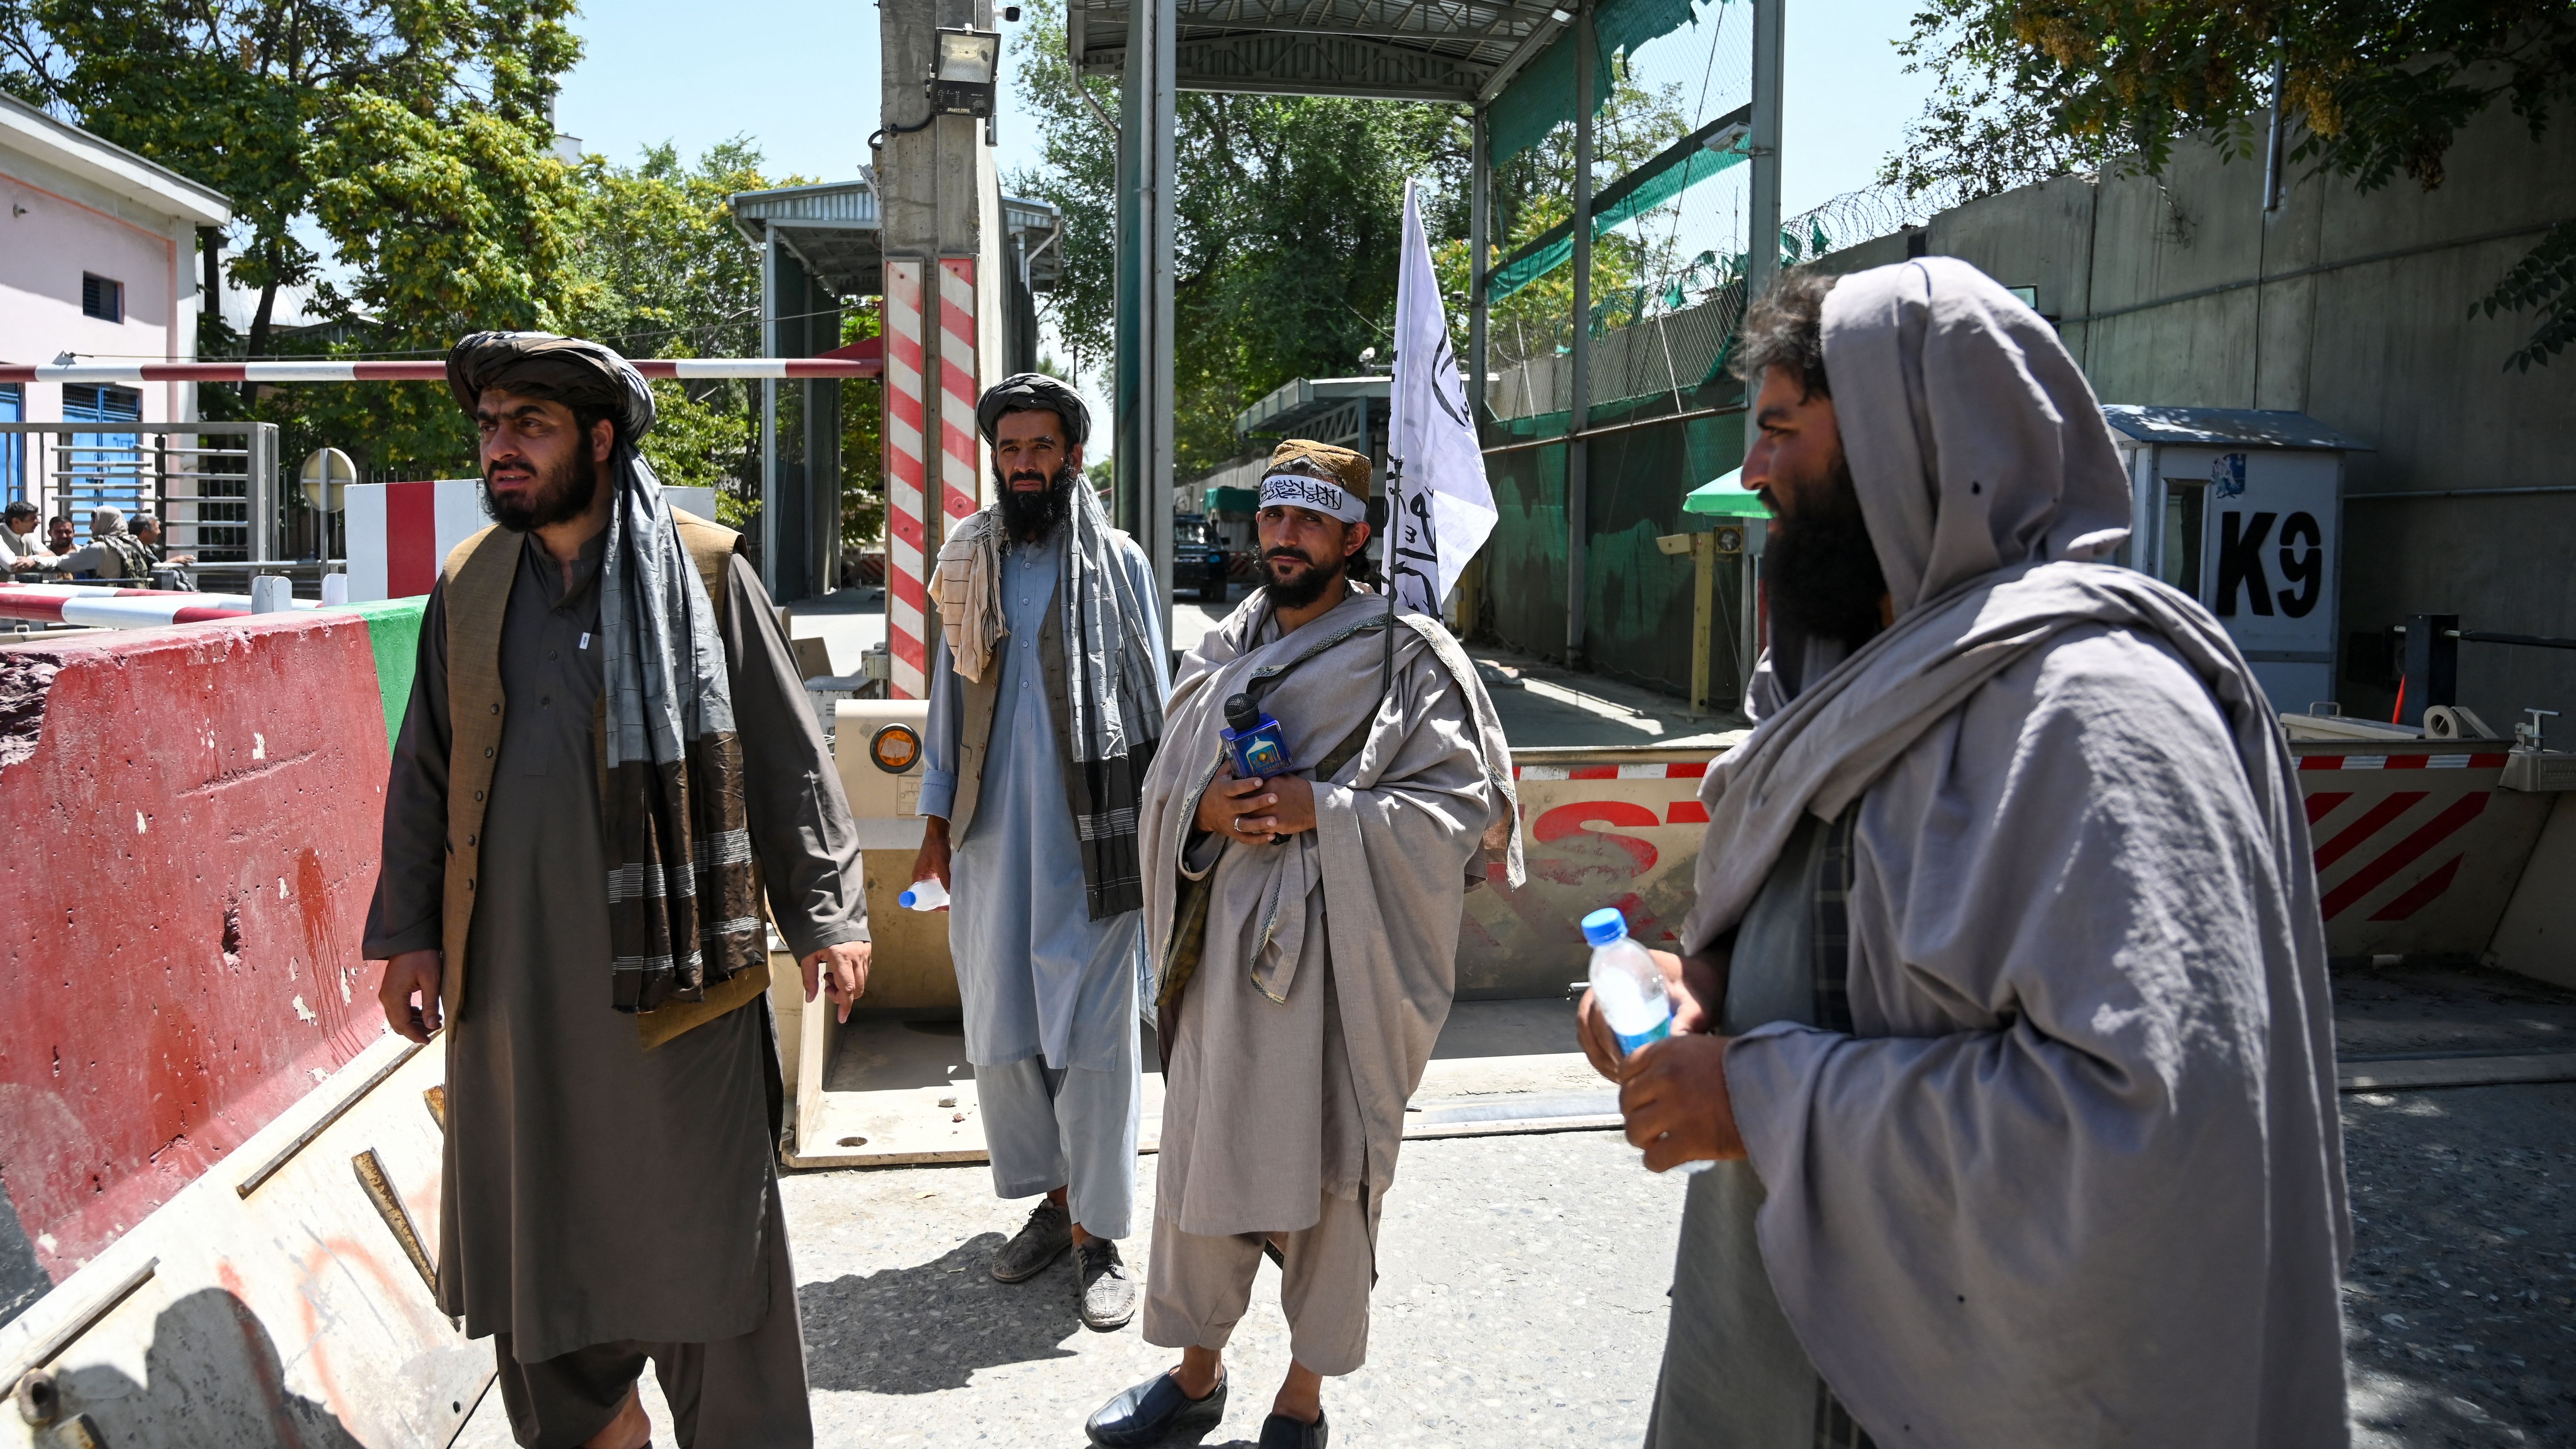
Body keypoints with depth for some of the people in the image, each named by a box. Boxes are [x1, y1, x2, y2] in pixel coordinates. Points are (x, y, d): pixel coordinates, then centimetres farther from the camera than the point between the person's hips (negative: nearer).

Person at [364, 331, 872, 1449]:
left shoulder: (703, 572, -3)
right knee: (534, 1222, 13)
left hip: (675, 971, -4)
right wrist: (408, 932, 10)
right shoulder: (466, 589, 9)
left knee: (703, 1228, 4)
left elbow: (787, 758, -3)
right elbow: (424, 774, 15)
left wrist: (826, 915, -5)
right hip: (515, 976, 4)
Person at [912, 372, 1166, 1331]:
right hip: (991, 831, 4)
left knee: (1092, 1029, -1)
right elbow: (949, 692, 14)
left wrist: (1153, 824, -5)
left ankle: (1099, 1230, 10)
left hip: (1089, 833, -4)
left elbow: (1151, 700, 1)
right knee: (999, 1026, 8)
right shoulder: (968, 560, 10)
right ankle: (1053, 1193, 25)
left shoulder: (1117, 563, 1)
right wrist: (937, 815, 10)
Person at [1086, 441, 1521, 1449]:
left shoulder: (1409, 661, -4)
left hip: (1339, 949, -5)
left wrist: (1320, 810, -17)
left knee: (1327, 1166, 4)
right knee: (1202, 1152, 12)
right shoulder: (1222, 652, 12)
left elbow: (1464, 806, -9)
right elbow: (1163, 790, 17)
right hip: (1228, 943, 5)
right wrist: (1207, 812, -6)